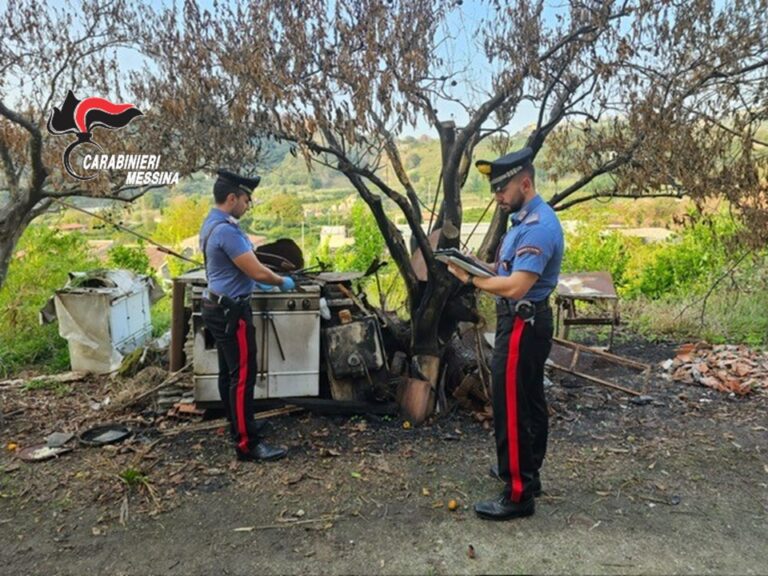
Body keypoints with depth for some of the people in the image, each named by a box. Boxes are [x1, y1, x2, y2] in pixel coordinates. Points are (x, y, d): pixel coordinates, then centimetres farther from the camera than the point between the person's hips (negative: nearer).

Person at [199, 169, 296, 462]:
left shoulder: (212, 224, 11)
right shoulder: (227, 230, -23)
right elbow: (257, 272, -22)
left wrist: (254, 280, 23)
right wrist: (282, 282, -5)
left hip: (219, 307, 11)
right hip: (231, 312, -11)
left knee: (229, 372, 18)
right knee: (243, 375, -7)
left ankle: (237, 425, 31)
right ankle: (247, 443, -2)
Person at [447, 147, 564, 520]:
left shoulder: (539, 226, -23)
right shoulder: (527, 218, 12)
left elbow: (516, 286, -29)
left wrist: (471, 280, -17)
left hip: (522, 326, -11)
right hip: (526, 322, 11)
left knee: (511, 409, -4)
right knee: (529, 402, 21)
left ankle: (519, 494, 8)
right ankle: (525, 471, 36)